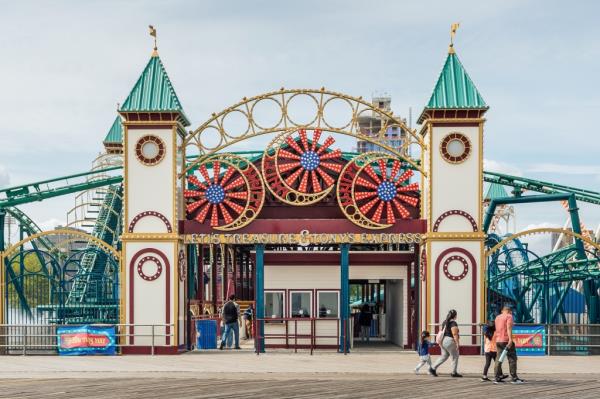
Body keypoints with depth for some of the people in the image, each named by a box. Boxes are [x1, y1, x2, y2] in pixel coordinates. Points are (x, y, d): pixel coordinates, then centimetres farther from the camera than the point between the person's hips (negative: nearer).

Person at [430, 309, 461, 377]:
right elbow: (455, 334, -21)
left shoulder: (445, 322, 10)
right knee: (455, 357, 6)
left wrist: (440, 342, 22)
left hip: (443, 341, 9)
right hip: (450, 342, -9)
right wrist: (457, 343, -19)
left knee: (444, 356, 16)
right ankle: (454, 373, 11)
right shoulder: (453, 323, -16)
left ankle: (433, 368, 8)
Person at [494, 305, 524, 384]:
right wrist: (510, 339, -23)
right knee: (512, 359, -2)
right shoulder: (509, 316, -3)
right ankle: (514, 378, -5)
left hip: (498, 340, 7)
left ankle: (497, 378, 2)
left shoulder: (497, 317, 19)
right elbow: (509, 328, -16)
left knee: (499, 359, 6)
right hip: (506, 340, -7)